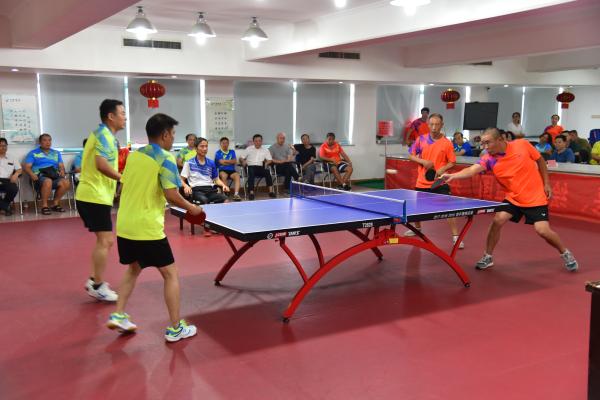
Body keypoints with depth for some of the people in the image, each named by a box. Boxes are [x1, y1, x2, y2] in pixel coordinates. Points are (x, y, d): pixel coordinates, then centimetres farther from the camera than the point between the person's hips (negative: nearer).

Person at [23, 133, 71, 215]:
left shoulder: (56, 153, 26)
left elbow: (61, 166, 19)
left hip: (54, 176, 4)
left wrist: (62, 171, -6)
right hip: (40, 176, -4)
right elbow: (27, 167, 3)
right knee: (48, 181, -39)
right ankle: (44, 206, -24)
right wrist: (32, 175, -17)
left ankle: (55, 203, -8)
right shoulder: (33, 153, 14)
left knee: (66, 183, -28)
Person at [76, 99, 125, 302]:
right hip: (95, 196, -10)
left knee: (105, 241, 16)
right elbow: (101, 164, -26)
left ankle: (94, 280, 24)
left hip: (94, 195, 10)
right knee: (105, 241, -6)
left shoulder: (104, 134, 17)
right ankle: (98, 287, 2)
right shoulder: (104, 134, -13)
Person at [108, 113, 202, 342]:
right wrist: (191, 208, -2)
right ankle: (175, 328, 9)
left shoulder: (133, 155, 11)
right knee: (170, 274, 5)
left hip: (124, 226, 7)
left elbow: (123, 188, 16)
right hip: (148, 229, -7)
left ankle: (118, 315, 23)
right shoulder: (165, 159, -11)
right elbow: (171, 195, -18)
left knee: (134, 269, 27)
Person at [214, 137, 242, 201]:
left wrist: (225, 160, 0)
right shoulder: (218, 152, 7)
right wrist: (230, 162, 1)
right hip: (222, 170, -2)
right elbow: (221, 162, -9)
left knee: (237, 175, -30)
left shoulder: (232, 151, 18)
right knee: (224, 175, -37)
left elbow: (235, 161, 3)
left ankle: (236, 194, -43)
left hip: (231, 170, 3)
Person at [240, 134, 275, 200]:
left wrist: (267, 162, -9)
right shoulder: (249, 149, 15)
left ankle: (271, 191, -35)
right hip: (251, 166, -1)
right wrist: (243, 161, -10)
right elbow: (242, 158, 13)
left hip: (260, 167, 1)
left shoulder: (265, 150, 18)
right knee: (251, 173, -36)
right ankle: (251, 193, -44)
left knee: (267, 172, -31)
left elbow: (270, 160, 14)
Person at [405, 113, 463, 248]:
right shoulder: (421, 139, 0)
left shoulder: (447, 143, -7)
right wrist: (423, 161, -12)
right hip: (422, 182, 3)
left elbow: (452, 162, -2)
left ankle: (455, 237, -2)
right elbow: (411, 156, 5)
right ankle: (417, 228, 45)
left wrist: (443, 169, -21)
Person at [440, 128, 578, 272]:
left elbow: (540, 161, 1)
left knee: (542, 230, -10)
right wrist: (452, 176, -49)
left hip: (536, 197, -2)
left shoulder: (522, 144, -15)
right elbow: (472, 170, -32)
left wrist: (546, 184, 0)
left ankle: (565, 253, 19)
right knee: (497, 221, -15)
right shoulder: (489, 159, -15)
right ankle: (488, 257, 6)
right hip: (513, 198, 2)